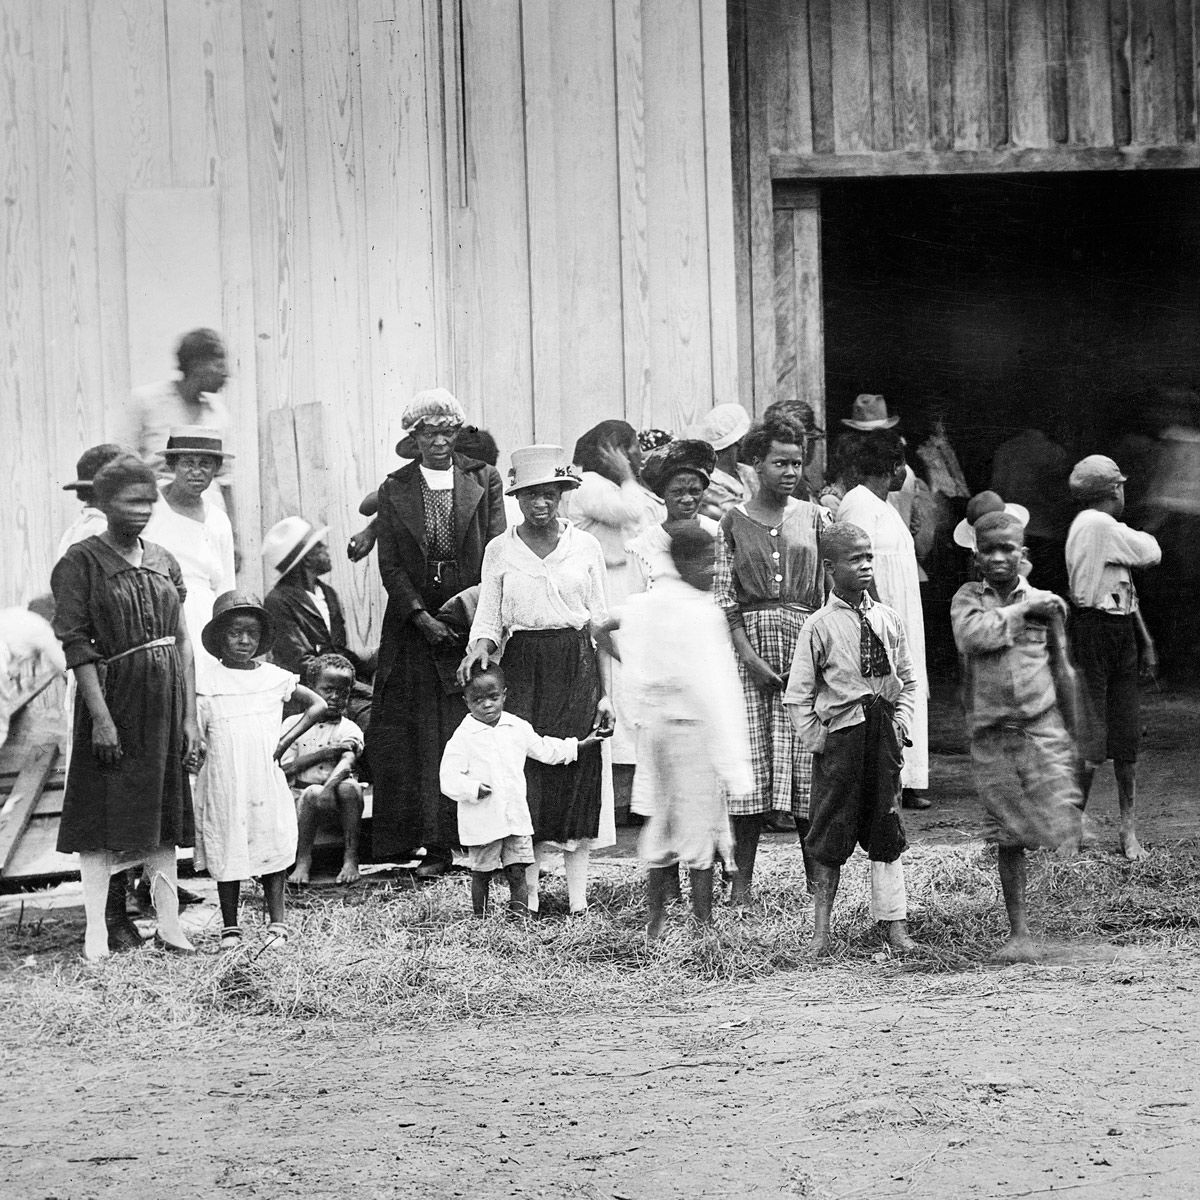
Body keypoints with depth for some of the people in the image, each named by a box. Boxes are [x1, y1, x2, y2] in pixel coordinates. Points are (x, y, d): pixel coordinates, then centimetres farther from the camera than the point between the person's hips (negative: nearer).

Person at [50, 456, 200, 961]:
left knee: (163, 810, 9)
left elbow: (182, 642, 11)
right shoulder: (83, 561, -6)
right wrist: (100, 715, -17)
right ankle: (100, 925, 1)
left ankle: (168, 921, 13)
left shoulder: (162, 561, 10)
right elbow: (77, 645, -11)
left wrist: (189, 715, 6)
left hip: (165, 698, 5)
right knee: (105, 813, -3)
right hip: (113, 692, -5)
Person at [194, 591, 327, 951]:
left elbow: (318, 705, 8)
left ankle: (277, 925, 7)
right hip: (223, 782, -1)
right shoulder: (207, 681, 1)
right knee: (226, 854, 3)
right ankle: (230, 928, 11)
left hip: (265, 780, 1)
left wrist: (286, 740, 0)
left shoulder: (273, 677, 6)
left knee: (272, 851, 1)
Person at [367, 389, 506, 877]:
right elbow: (390, 564, 2)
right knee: (421, 738, -3)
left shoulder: (484, 480, 5)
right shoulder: (394, 489, 7)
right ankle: (434, 845, 0)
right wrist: (422, 617, -10)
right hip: (415, 627, 1)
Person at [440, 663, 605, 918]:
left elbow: (545, 750, 21)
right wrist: (473, 789, -26)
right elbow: (449, 780, -11)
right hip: (481, 820, -3)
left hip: (516, 818, 3)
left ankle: (520, 915, 1)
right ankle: (480, 919, 16)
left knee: (518, 873, 1)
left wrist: (580, 745, 22)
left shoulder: (518, 728, 6)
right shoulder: (462, 738, -8)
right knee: (481, 874, 6)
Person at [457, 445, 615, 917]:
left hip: (577, 667, 0)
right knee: (526, 771, -6)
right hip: (522, 668, 0)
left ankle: (577, 893, 2)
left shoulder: (585, 546, 6)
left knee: (578, 770, -3)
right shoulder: (500, 550, 6)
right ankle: (528, 894, -1)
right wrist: (479, 648, -14)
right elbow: (488, 620, 9)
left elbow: (601, 621, 6)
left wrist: (604, 691, 2)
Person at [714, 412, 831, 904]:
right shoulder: (734, 521, 5)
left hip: (806, 642, 1)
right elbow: (724, 596, 1)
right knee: (750, 761, -2)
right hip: (750, 642, 0)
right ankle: (742, 880, 3)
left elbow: (830, 589, 7)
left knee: (807, 762, -2)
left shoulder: (813, 517, 8)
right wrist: (749, 655, -10)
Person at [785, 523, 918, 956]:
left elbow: (907, 680, 15)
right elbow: (798, 695, -2)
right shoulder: (819, 627, -4)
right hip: (841, 734, -3)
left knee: (886, 831, 7)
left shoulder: (888, 620, 7)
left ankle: (894, 921, 13)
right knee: (830, 836, 2)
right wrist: (815, 739, -8)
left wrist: (900, 722, 2)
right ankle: (821, 928, 11)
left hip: (883, 736, 3)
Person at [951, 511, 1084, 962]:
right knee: (1008, 839, 3)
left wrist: (1071, 733, 13)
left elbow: (1061, 672, 12)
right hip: (991, 735, 0)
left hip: (1041, 727, 0)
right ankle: (1019, 933, 9)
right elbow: (973, 636, -17)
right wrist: (1020, 610, -13)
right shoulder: (967, 599, 5)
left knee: (1059, 830, -9)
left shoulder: (1043, 603, 6)